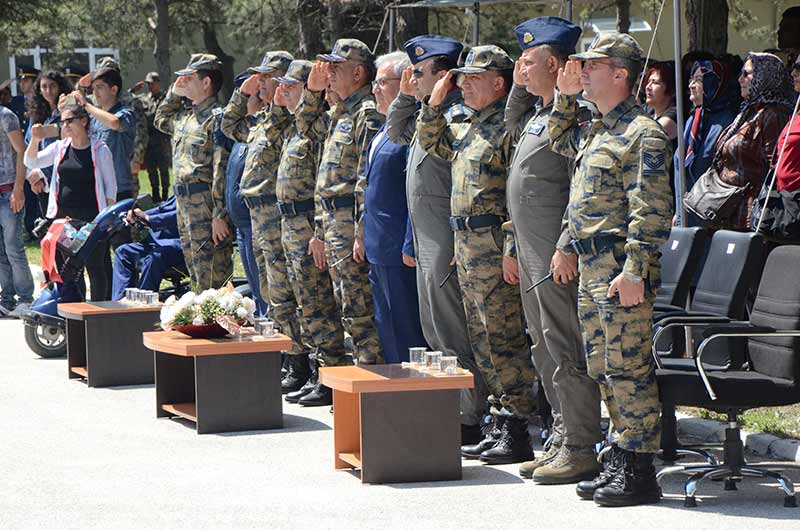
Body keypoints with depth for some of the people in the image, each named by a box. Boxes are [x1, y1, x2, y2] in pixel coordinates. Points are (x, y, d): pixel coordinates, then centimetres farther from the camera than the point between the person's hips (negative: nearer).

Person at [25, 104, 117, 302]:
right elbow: (31, 162, 7)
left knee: (95, 267, 0)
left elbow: (111, 186, 0)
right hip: (63, 217, 4)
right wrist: (35, 140, -10)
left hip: (91, 218, -4)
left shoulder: (99, 150, -3)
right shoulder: (60, 148, 8)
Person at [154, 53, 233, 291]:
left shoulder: (216, 117, -14)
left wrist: (220, 215, -22)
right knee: (194, 269, 15)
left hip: (205, 202, -10)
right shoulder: (185, 115, 15)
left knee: (210, 276, -10)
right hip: (184, 200, 10)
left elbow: (222, 169, -19)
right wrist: (174, 93, 19)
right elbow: (161, 121, 36)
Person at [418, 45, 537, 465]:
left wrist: (512, 248, -23)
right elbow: (431, 142, 33)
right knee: (482, 340, 12)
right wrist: (434, 104, 16)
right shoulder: (468, 129, 16)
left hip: (493, 246, -10)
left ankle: (517, 433, -5)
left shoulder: (508, 128, -12)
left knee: (503, 339, -8)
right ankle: (501, 424, 18)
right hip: (465, 245, 10)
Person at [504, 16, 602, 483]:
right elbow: (513, 129, 39)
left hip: (557, 256, -10)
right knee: (546, 353, 14)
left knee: (566, 353, -8)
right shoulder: (537, 113, 15)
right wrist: (519, 87, 23)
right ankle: (562, 442, 21)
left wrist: (568, 248, -25)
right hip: (532, 253, 10)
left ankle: (580, 450, -4)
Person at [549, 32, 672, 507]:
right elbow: (559, 141, 38)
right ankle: (620, 461, 20)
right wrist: (566, 96, 22)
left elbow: (651, 211, -18)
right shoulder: (596, 131, 16)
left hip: (621, 268, -10)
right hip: (591, 267, 10)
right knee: (602, 369, 12)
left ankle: (639, 472, -4)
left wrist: (634, 271, -23)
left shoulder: (643, 134, -12)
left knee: (629, 368, -7)